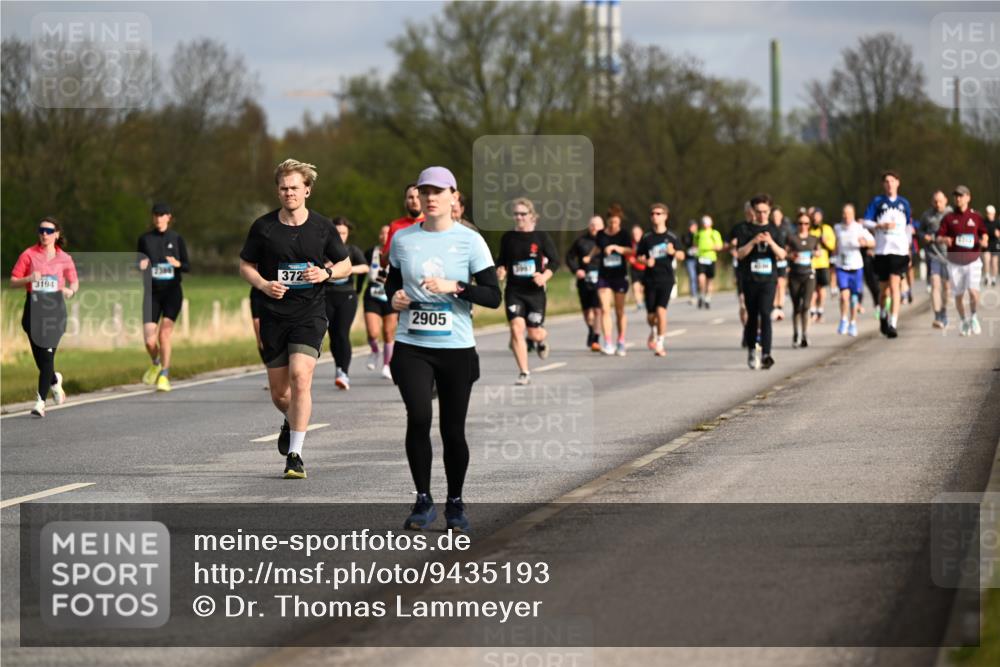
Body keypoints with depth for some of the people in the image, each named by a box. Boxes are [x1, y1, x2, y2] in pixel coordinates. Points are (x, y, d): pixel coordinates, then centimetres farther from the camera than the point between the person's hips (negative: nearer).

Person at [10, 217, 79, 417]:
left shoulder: (64, 258, 6)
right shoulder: (29, 255, 4)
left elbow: (74, 282, 18)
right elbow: (13, 281, 4)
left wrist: (70, 290, -5)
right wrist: (29, 279, -16)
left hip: (55, 309, -1)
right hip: (33, 308, 1)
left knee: (47, 355, -12)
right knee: (40, 358, 5)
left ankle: (41, 401, -10)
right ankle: (55, 381, 39)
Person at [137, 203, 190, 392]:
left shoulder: (176, 239, 3)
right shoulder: (145, 239, 5)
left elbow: (188, 267, 5)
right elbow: (138, 264, 10)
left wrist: (177, 263, -17)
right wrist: (140, 265, -13)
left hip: (172, 292, -1)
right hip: (152, 293, 1)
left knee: (164, 333, -17)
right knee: (149, 340, -7)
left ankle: (164, 376, -7)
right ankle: (155, 364, 26)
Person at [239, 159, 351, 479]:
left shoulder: (322, 227, 0)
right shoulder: (263, 226, 0)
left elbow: (346, 264, 11)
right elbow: (245, 265, 10)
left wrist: (326, 273, -10)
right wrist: (264, 285, -10)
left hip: (309, 313, -2)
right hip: (274, 315, 2)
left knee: (300, 377, -20)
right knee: (278, 392, 8)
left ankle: (295, 454, -15)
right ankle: (291, 422, 44)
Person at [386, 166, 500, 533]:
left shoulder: (470, 241, -2)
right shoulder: (402, 239, 6)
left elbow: (493, 296, -5)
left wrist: (454, 288, -19)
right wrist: (394, 296, -2)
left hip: (456, 347, -1)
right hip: (412, 345, 1)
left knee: (453, 430, 3)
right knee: (418, 418, -17)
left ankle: (455, 503, 22)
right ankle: (423, 501, -4)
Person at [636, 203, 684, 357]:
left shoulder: (672, 238, 2)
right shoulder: (646, 238, 5)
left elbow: (681, 256, 4)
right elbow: (639, 256, 10)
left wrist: (673, 252, -18)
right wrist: (646, 261, -12)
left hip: (666, 279, -2)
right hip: (650, 279, 2)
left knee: (661, 310, -15)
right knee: (650, 314, 6)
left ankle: (660, 345, -8)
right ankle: (653, 332, 40)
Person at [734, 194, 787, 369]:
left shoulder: (774, 231, 8)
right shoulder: (745, 230, 5)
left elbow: (782, 255, 1)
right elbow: (740, 253, -3)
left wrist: (771, 242, -16)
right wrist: (753, 241, -18)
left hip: (768, 279, -1)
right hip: (750, 279, 1)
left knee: (765, 314, -16)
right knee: (752, 316, 9)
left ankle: (765, 355, -23)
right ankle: (752, 351, 27)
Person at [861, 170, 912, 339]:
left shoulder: (904, 203, 12)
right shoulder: (877, 202, 5)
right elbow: (866, 223, 2)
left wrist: (909, 253, 18)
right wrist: (882, 226, -15)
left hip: (900, 251, 0)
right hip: (882, 250, 0)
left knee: (894, 286, -14)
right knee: (884, 289, 10)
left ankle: (892, 324, -19)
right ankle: (883, 316, 37)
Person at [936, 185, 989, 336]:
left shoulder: (976, 217, 4)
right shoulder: (948, 218, 4)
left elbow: (984, 233, 13)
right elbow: (939, 237, 2)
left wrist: (984, 241, -9)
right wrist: (944, 240, -21)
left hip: (973, 261, -1)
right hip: (955, 263, 1)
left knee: (973, 291, -16)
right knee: (958, 295, 5)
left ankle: (974, 317, 9)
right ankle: (964, 322, 25)